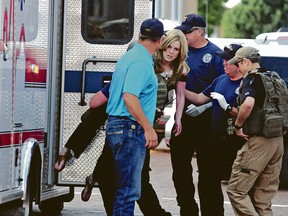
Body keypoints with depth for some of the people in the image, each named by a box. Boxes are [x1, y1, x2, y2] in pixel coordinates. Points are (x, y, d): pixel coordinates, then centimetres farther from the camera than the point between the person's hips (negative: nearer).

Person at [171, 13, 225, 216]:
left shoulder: (214, 54, -10)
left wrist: (204, 105, -20)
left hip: (205, 120, -6)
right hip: (183, 118, 6)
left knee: (207, 169, 0)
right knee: (180, 168, 12)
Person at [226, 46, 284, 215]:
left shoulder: (251, 79, -9)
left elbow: (248, 103, -28)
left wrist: (238, 125, -13)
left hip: (259, 140, -8)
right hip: (277, 141, 8)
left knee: (236, 190, -4)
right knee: (263, 198, 11)